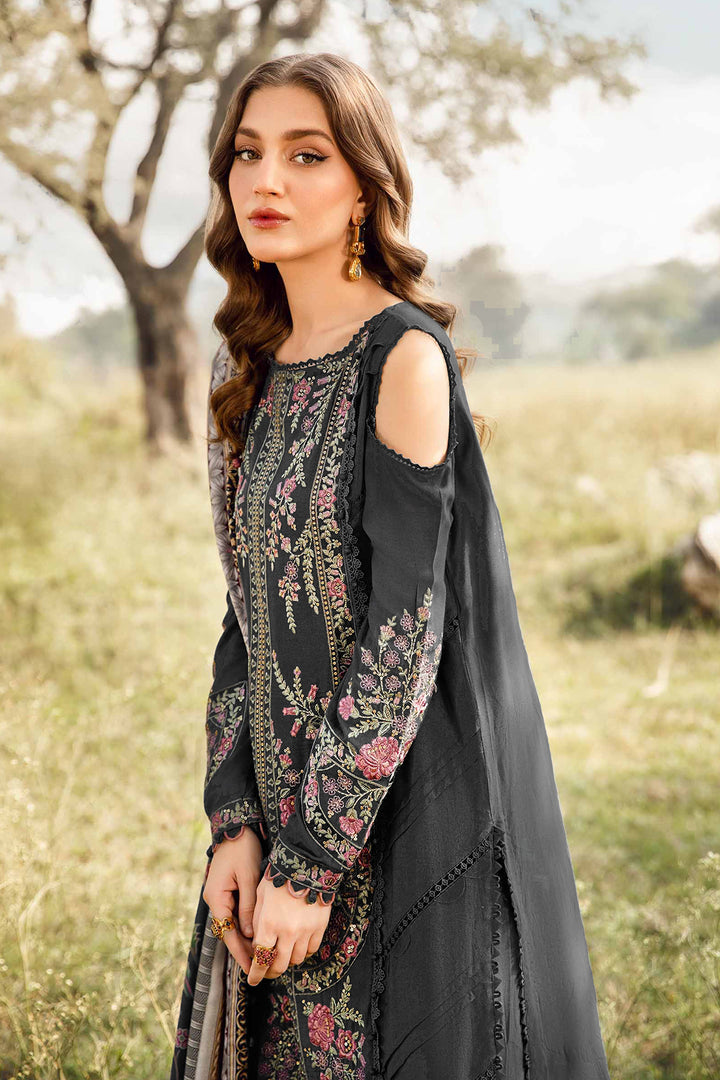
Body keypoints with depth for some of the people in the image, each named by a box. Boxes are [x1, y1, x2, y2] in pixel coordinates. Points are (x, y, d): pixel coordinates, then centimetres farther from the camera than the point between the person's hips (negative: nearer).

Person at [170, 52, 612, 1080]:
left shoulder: (404, 353, -14)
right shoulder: (249, 365, 8)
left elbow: (406, 622, -18)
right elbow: (247, 614, 8)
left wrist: (314, 858, -19)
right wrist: (236, 822, -2)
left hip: (407, 801, -6)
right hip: (283, 799, 7)